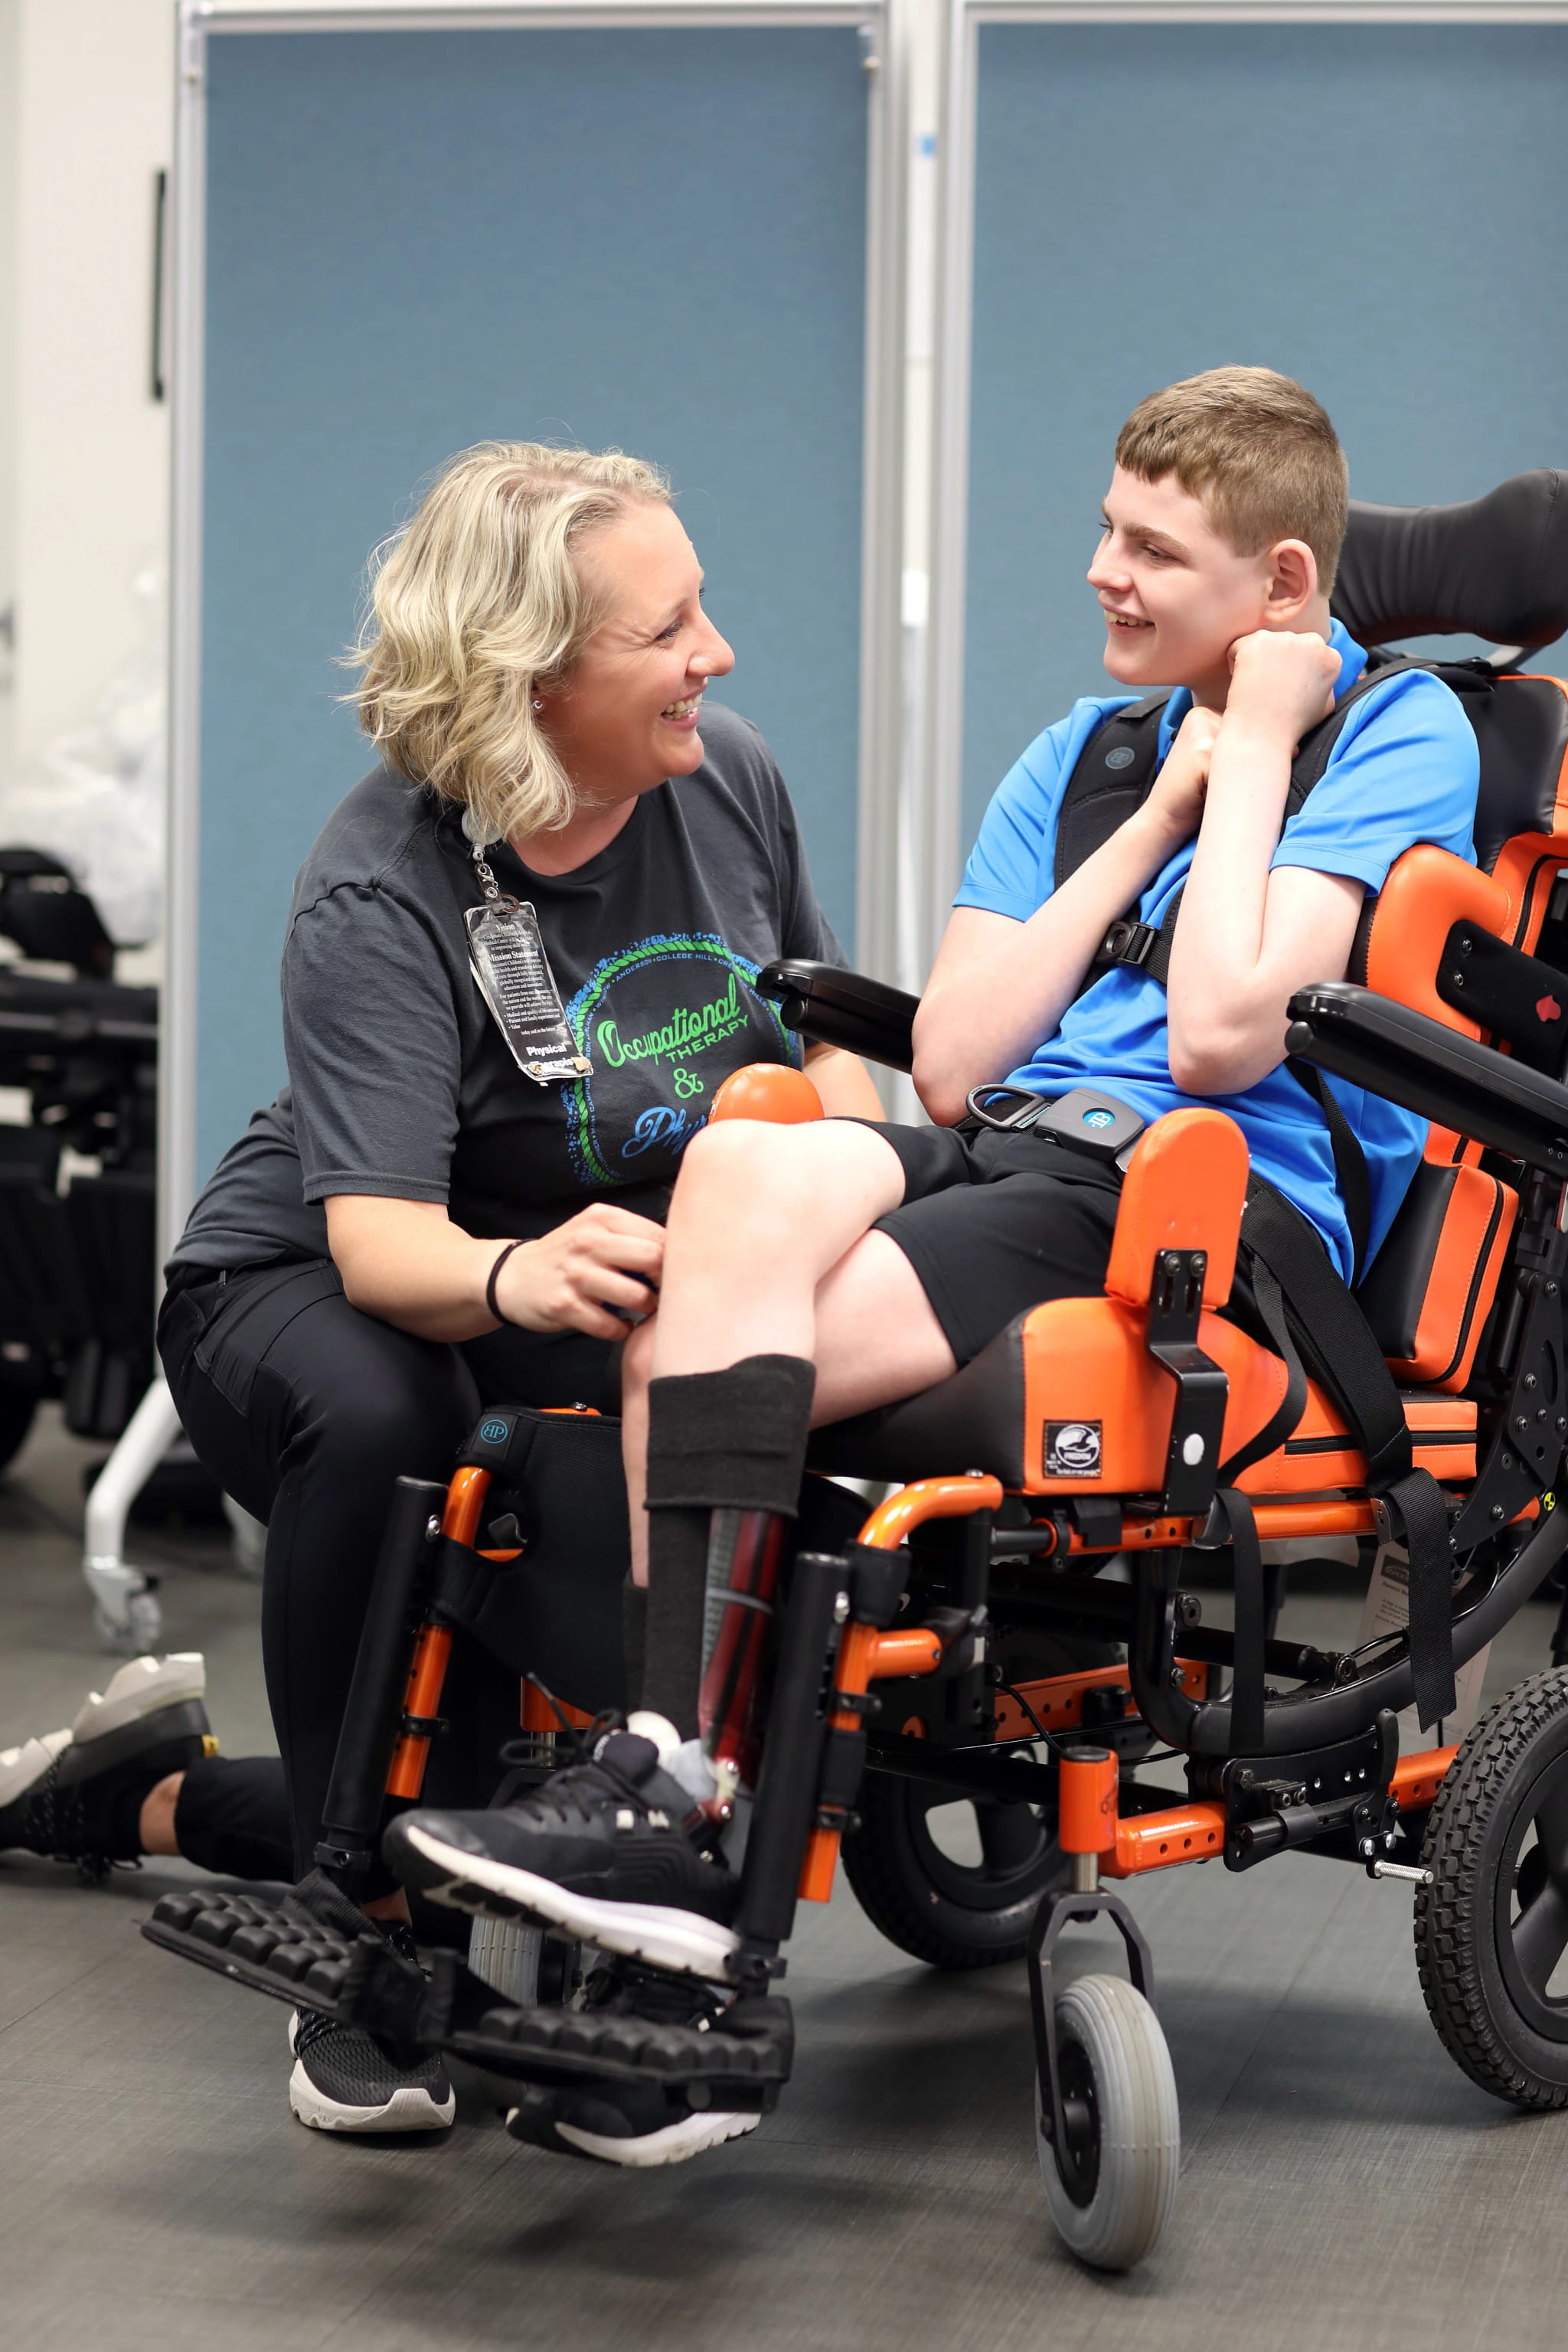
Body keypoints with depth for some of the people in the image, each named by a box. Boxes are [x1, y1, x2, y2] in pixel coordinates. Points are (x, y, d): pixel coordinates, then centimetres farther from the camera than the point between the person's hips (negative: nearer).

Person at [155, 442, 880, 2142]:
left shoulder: (728, 782, -7)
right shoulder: (381, 890, -25)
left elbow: (821, 1035, 11)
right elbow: (381, 1238, -36)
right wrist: (517, 1277, -59)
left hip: (624, 1308, 6)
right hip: (304, 1289, -6)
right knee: (372, 1422, -39)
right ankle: (366, 1942, -21)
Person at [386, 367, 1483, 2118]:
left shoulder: (1402, 731, 5)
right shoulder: (1081, 752, 25)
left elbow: (1222, 1037, -11)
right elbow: (951, 1063, 11)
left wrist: (1252, 748, 0)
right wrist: (1159, 813, 9)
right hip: (1004, 1162, 6)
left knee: (699, 1343, -25)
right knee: (745, 1170, -29)